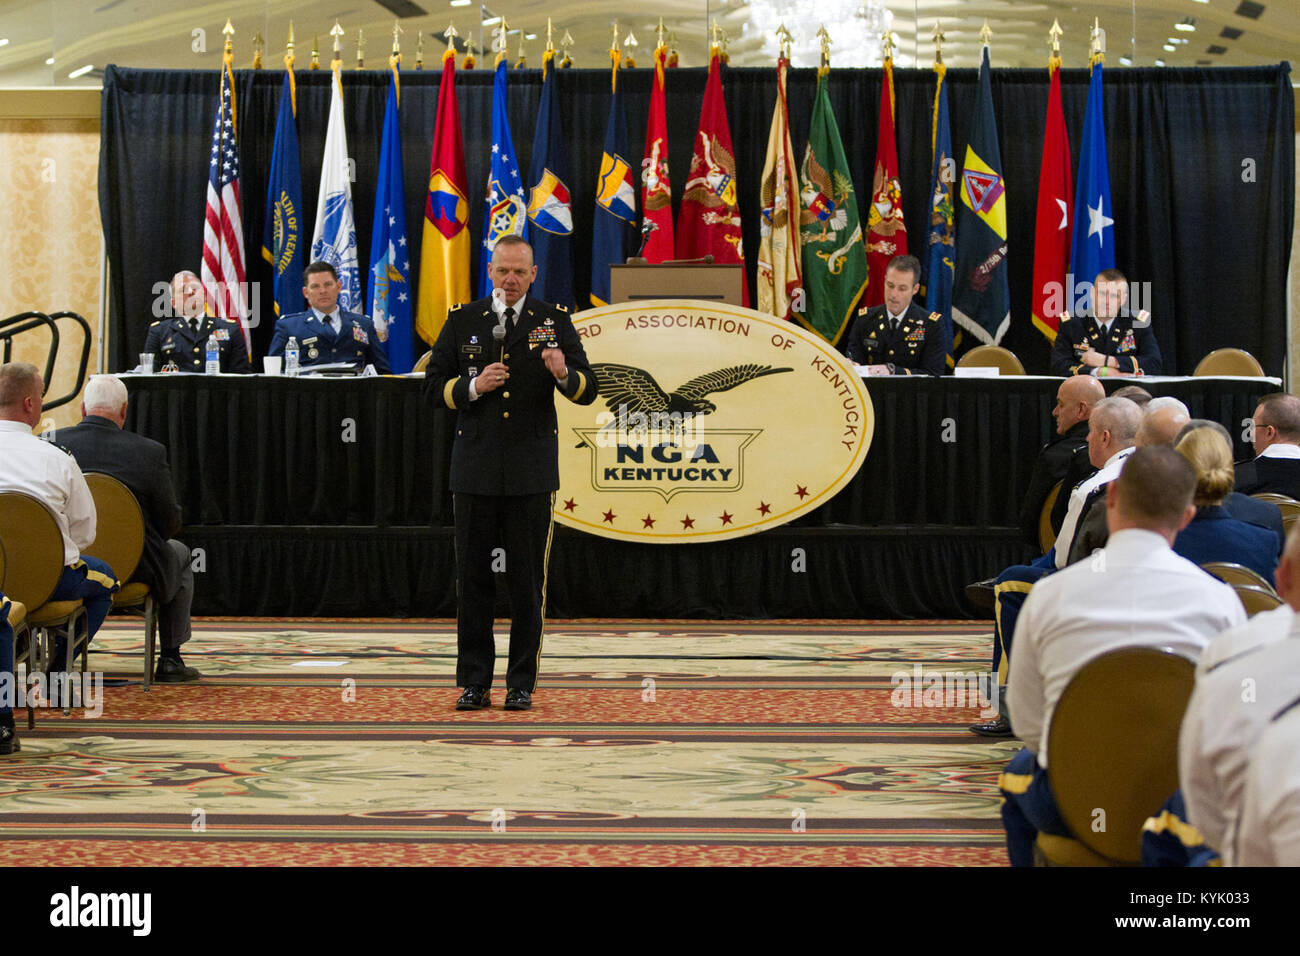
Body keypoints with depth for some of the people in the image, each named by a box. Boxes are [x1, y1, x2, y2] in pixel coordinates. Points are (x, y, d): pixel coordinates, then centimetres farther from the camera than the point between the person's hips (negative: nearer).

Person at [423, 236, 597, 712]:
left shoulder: (553, 322, 5)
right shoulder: (463, 321, 9)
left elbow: (587, 390, 0)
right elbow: (433, 385, 8)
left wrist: (564, 374, -22)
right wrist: (473, 387, -10)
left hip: (531, 473, -1)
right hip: (475, 470, 1)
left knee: (528, 581, 1)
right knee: (473, 579, 3)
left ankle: (521, 685, 8)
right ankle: (474, 684, 10)